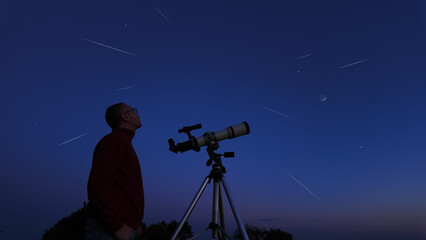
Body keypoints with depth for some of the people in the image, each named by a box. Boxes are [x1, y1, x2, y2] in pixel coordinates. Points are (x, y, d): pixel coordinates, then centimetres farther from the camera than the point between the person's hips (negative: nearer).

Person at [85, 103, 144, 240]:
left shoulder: (123, 141, 22)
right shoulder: (115, 139, -7)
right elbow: (98, 184, -19)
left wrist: (134, 222, 16)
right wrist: (117, 226, -22)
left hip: (124, 228, 9)